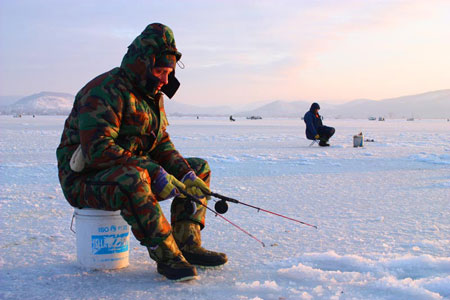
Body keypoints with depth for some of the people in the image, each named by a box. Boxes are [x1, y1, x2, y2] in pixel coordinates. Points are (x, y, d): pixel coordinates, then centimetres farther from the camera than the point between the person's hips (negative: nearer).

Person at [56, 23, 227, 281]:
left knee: (199, 168, 5)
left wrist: (186, 175, -8)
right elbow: (98, 150, -31)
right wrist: (155, 173, -33)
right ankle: (167, 256, -30)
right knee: (131, 179, -42)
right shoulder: (106, 91, -20)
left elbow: (162, 145, 10)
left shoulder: (153, 95, 10)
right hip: (85, 180, -9)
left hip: (136, 172, 9)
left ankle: (188, 245, -8)